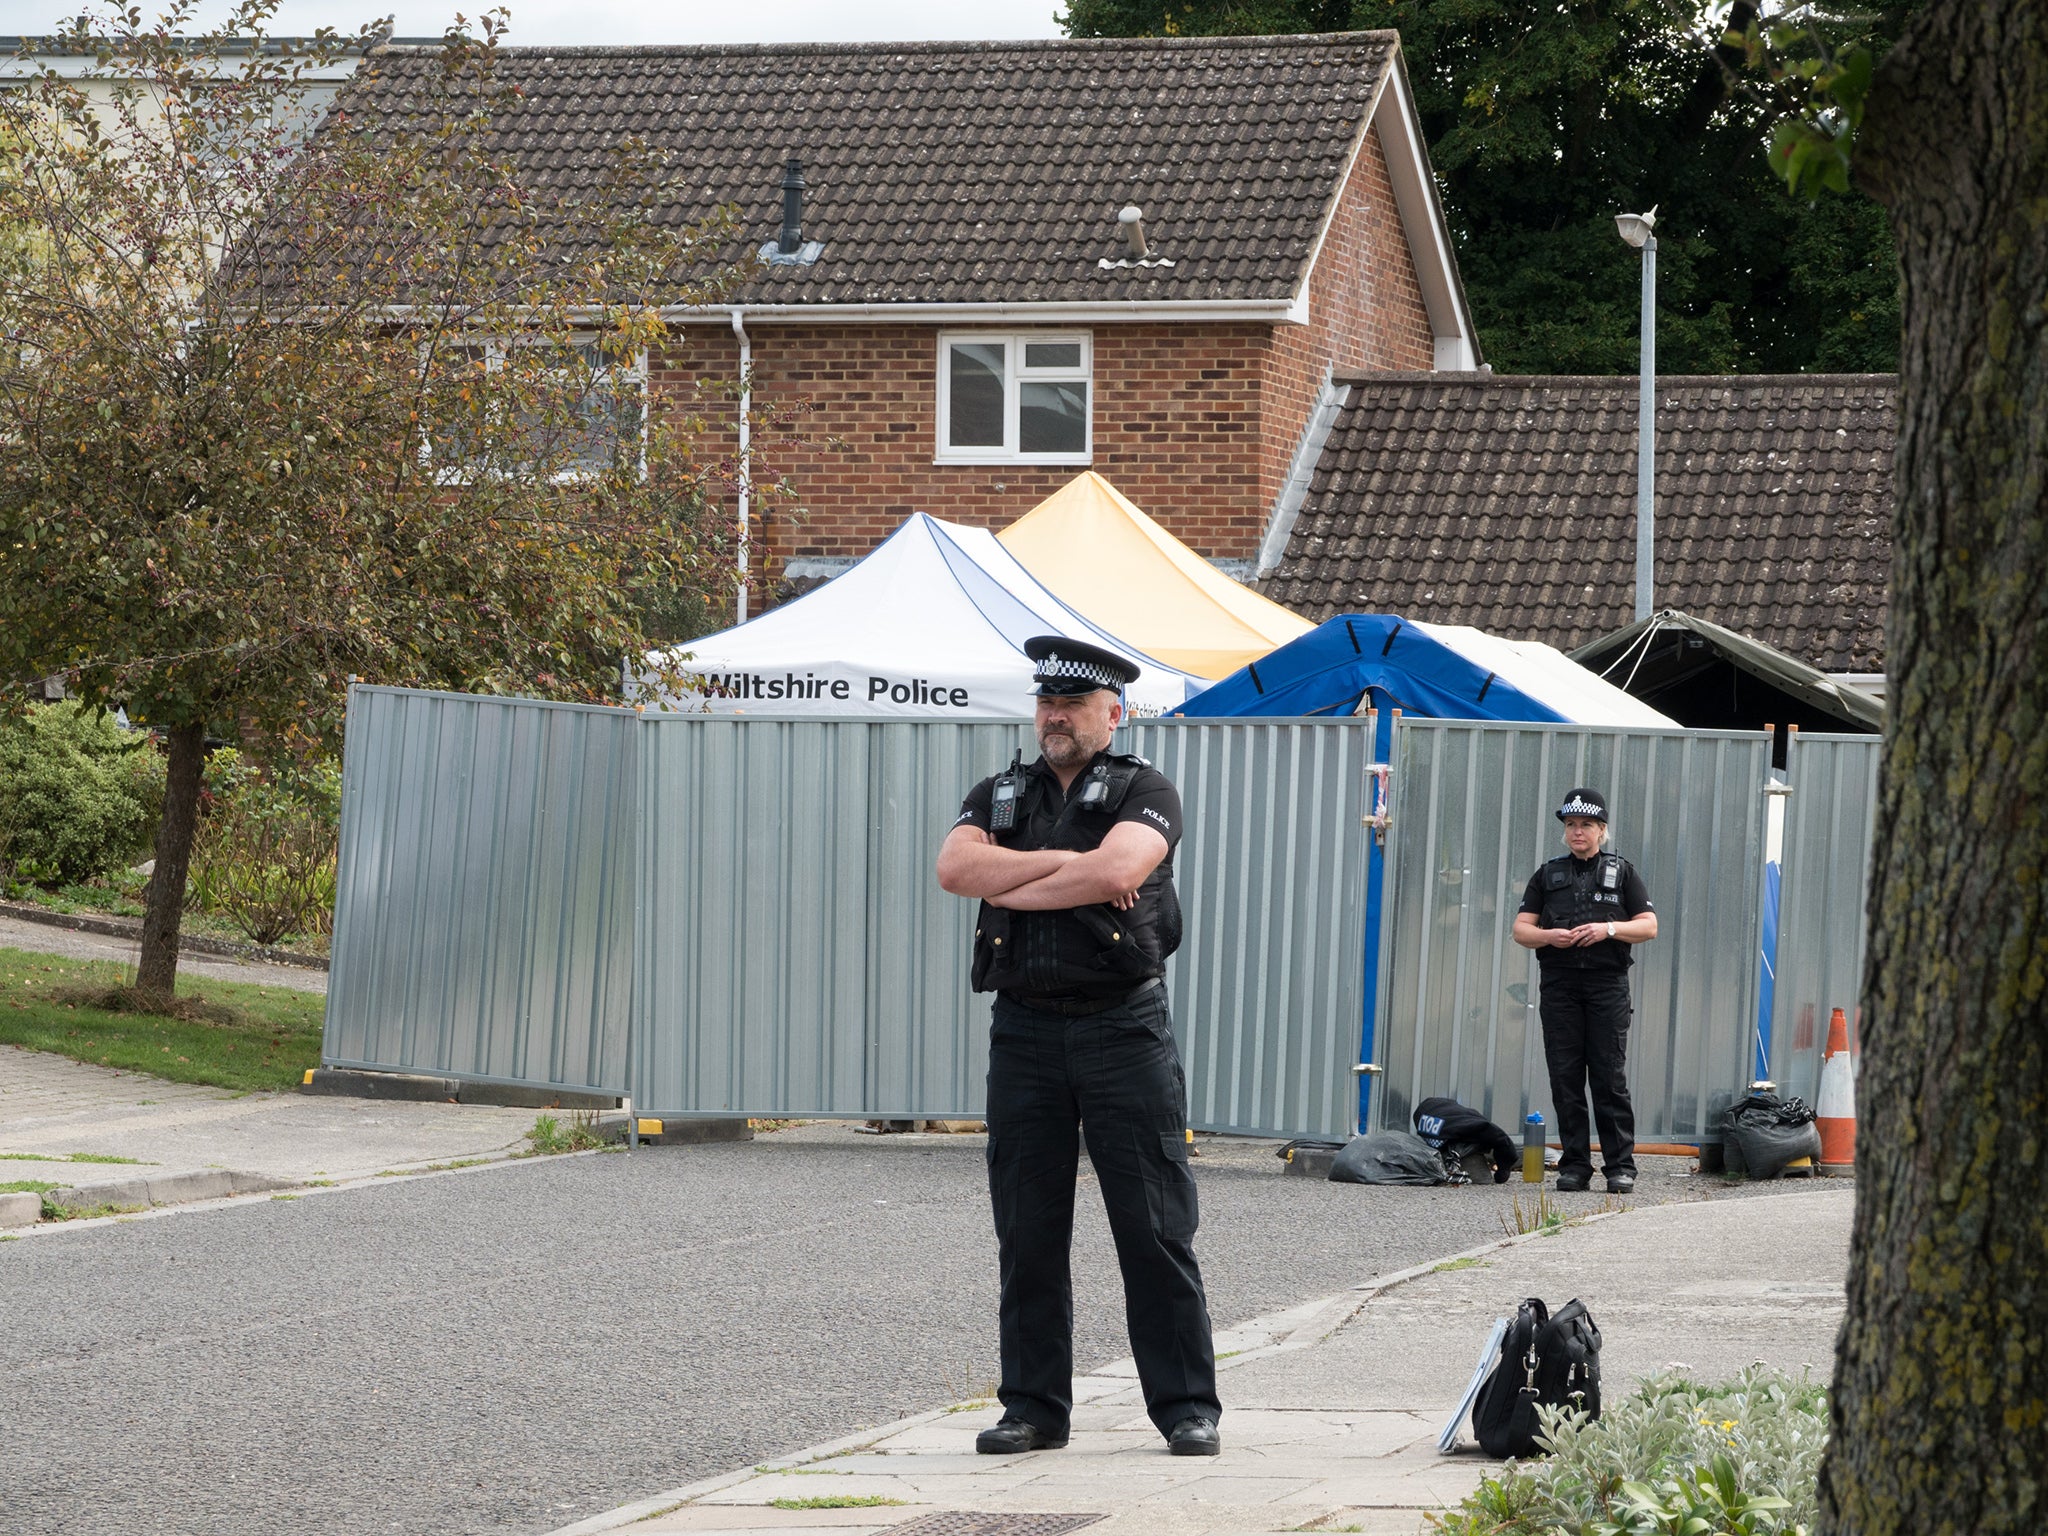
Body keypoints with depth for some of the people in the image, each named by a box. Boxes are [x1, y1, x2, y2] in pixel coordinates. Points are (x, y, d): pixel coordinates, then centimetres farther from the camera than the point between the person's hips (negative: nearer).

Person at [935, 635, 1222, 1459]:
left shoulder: (1144, 791, 2)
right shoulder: (998, 795, 14)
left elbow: (1119, 870, -18)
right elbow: (956, 867, -5)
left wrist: (1012, 887, -8)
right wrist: (1067, 863, -11)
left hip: (1124, 1028, -4)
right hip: (1024, 1029, 4)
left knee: (1156, 1228, -3)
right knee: (1027, 1235, 5)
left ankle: (1188, 1407, 2)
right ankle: (1034, 1407, 12)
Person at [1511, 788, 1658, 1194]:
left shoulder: (1622, 872, 11)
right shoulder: (1548, 875, 16)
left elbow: (1649, 926, 5)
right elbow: (1521, 929, 11)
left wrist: (1609, 928, -12)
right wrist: (1549, 936, -10)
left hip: (1608, 983, -2)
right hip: (1559, 985, 2)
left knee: (1610, 1076, -7)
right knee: (1565, 1076, -1)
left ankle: (1620, 1165, -5)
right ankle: (1574, 1165, 3)